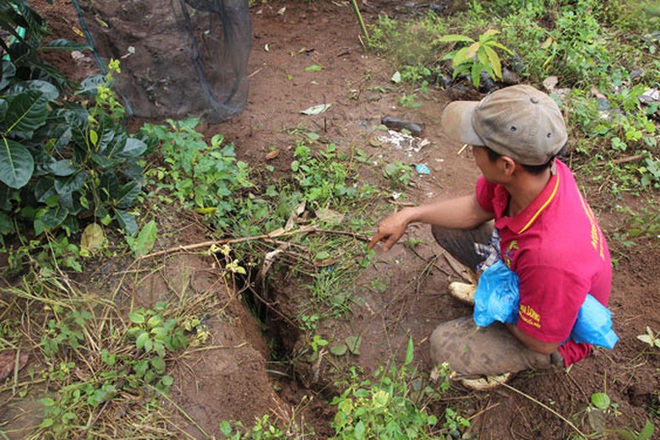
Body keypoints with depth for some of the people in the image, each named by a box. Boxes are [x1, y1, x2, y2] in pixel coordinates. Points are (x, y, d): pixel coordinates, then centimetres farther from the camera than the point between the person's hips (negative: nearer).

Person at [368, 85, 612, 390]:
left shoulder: (550, 254, -47)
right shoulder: (532, 167, -26)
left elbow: (543, 341, -27)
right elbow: (477, 209, -3)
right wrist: (408, 215, -6)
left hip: (557, 339, -6)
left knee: (445, 346, -18)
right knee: (444, 228, 0)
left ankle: (507, 364, 12)